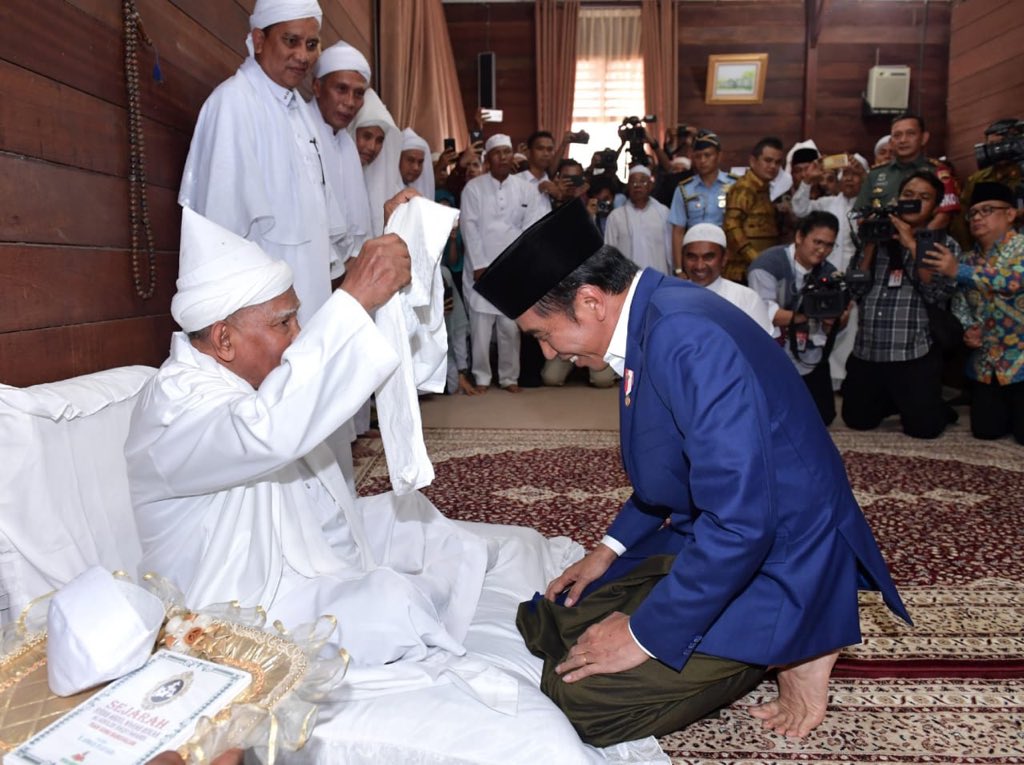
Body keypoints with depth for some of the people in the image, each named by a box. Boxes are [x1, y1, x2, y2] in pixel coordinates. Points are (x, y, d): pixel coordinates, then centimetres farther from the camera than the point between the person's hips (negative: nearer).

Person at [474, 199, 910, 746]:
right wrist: (611, 548, 11)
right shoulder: (650, 316, 0)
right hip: (701, 535, 9)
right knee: (552, 622, 11)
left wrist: (646, 635, -19)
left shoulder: (686, 338, -30)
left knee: (576, 697, -14)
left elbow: (740, 524, -31)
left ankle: (786, 652, 0)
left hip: (773, 562, -9)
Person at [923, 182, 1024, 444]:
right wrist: (967, 329, -10)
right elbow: (960, 304, 10)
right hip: (986, 363, 5)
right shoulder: (968, 259, 9)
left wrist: (958, 271, -31)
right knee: (985, 431, 7)